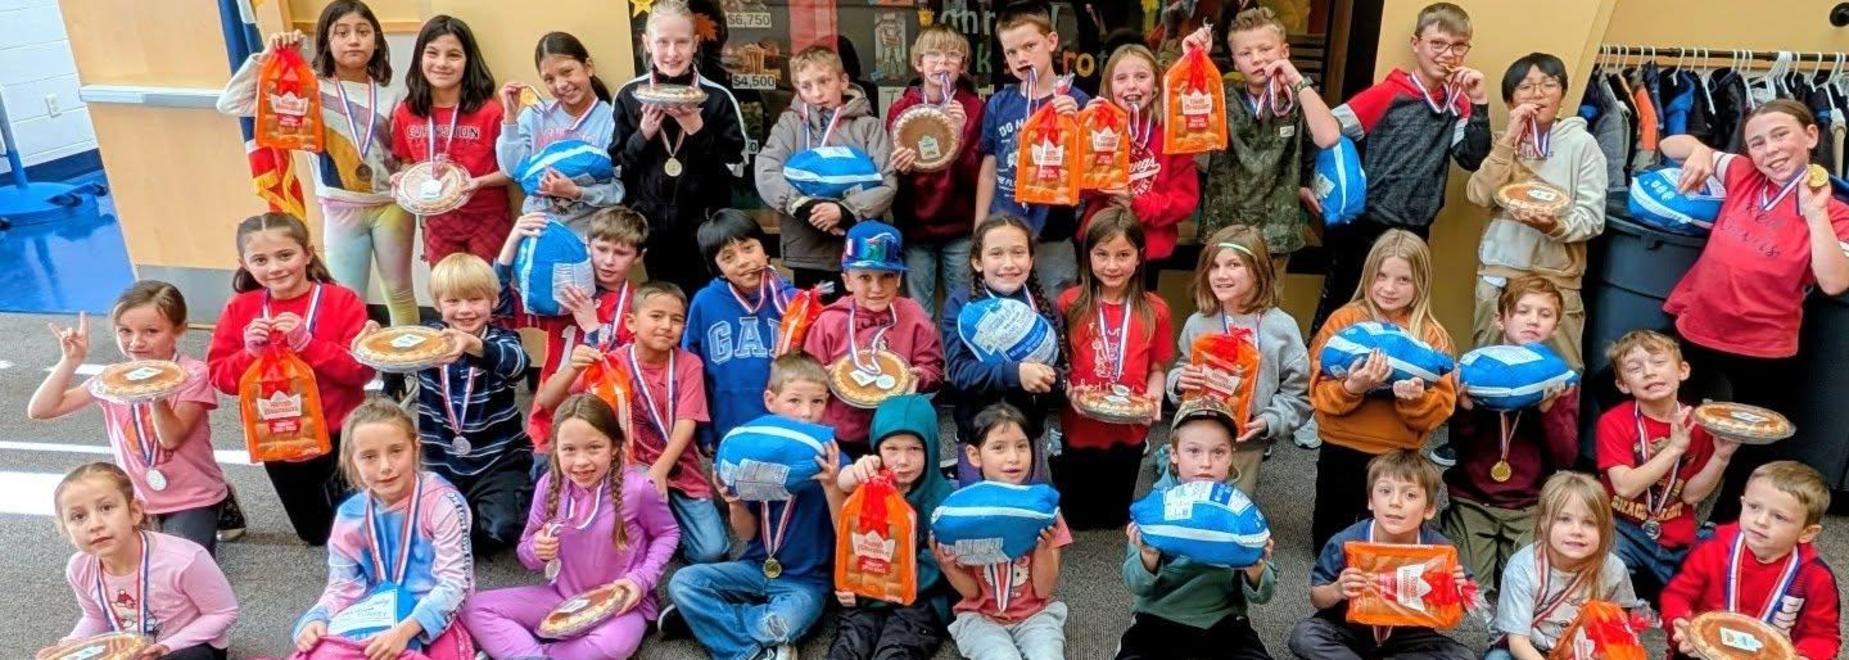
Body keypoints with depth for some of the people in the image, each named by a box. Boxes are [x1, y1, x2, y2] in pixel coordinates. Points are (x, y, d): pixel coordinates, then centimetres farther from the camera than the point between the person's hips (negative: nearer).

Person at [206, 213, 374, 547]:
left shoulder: (342, 301, -14)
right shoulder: (239, 310, -4)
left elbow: (363, 369, -20)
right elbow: (219, 377, -3)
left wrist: (308, 343, -28)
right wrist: (249, 353, -21)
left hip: (338, 434, -3)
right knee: (315, 534, 22)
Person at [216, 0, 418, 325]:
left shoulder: (391, 94, 1)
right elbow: (231, 104, -11)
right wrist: (265, 57, -19)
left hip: (391, 205, 1)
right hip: (341, 211, -1)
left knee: (399, 292, 13)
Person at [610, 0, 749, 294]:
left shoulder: (717, 97, -5)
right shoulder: (629, 96, 0)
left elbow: (735, 167, -5)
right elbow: (616, 167, 3)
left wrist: (699, 131, -17)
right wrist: (643, 135, -13)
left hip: (704, 226, -1)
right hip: (652, 226, 1)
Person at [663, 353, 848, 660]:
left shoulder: (832, 461, -12)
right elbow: (748, 534, 4)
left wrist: (832, 486, -31)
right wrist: (735, 503, -17)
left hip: (805, 580, -4)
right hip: (756, 567, 4)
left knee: (783, 625, -35)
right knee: (683, 582, -15)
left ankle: (707, 616, -8)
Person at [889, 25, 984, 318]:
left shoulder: (973, 108, 1)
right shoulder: (901, 109, 3)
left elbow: (978, 177, -5)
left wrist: (961, 136, -19)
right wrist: (899, 169, -16)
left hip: (960, 228, 0)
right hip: (914, 228, 1)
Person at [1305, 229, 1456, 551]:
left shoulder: (1433, 335, -1)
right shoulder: (1344, 320, -4)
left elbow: (1443, 405, -5)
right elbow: (1319, 391, -8)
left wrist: (1417, 399, -25)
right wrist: (1350, 387, -27)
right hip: (1341, 450, 0)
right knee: (1328, 545, 14)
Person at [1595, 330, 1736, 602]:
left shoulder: (1698, 424, 0)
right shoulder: (1614, 422, -10)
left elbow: (1691, 494, 1)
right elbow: (1625, 487, -21)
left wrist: (1721, 455, -13)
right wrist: (1675, 448, -24)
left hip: (1678, 541, 4)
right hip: (1625, 531, -4)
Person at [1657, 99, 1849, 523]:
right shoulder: (1744, 176, 2)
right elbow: (1671, 147, 7)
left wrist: (1814, 213, -20)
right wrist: (1698, 150, -14)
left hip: (1763, 356, -2)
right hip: (1692, 333, 2)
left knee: (1751, 456, 13)